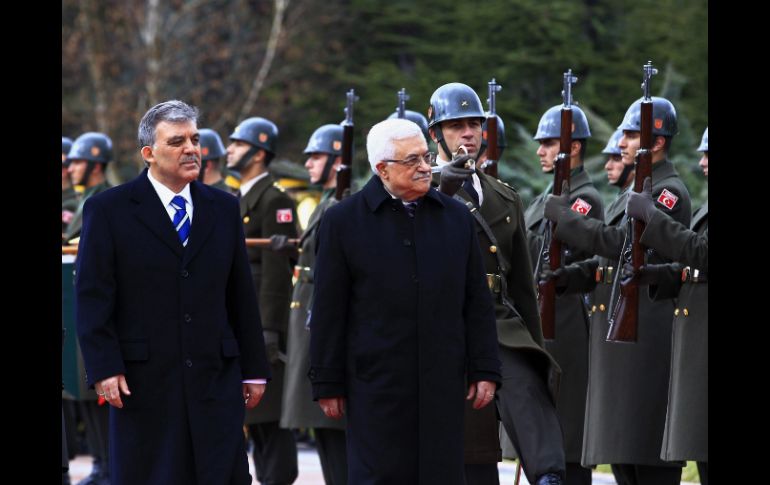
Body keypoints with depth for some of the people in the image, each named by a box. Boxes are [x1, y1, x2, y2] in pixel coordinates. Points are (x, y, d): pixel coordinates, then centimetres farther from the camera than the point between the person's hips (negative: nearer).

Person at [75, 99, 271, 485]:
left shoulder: (224, 209, 12)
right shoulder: (108, 210, 0)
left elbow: (242, 296, 14)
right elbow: (92, 298, -3)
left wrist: (254, 369, 11)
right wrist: (104, 368, -12)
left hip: (216, 378, 3)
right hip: (143, 382, -3)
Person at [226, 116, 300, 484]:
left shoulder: (274, 199, -11)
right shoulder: (239, 199, 18)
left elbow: (277, 268, -17)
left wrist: (268, 330, -21)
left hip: (263, 316, -9)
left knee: (271, 410, -7)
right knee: (252, 412, 11)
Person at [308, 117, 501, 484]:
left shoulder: (455, 217, 9)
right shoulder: (343, 221, 0)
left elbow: (477, 303, 11)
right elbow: (328, 312, -1)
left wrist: (485, 371, 5)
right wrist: (328, 384, -3)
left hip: (442, 384, 3)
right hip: (376, 383, -3)